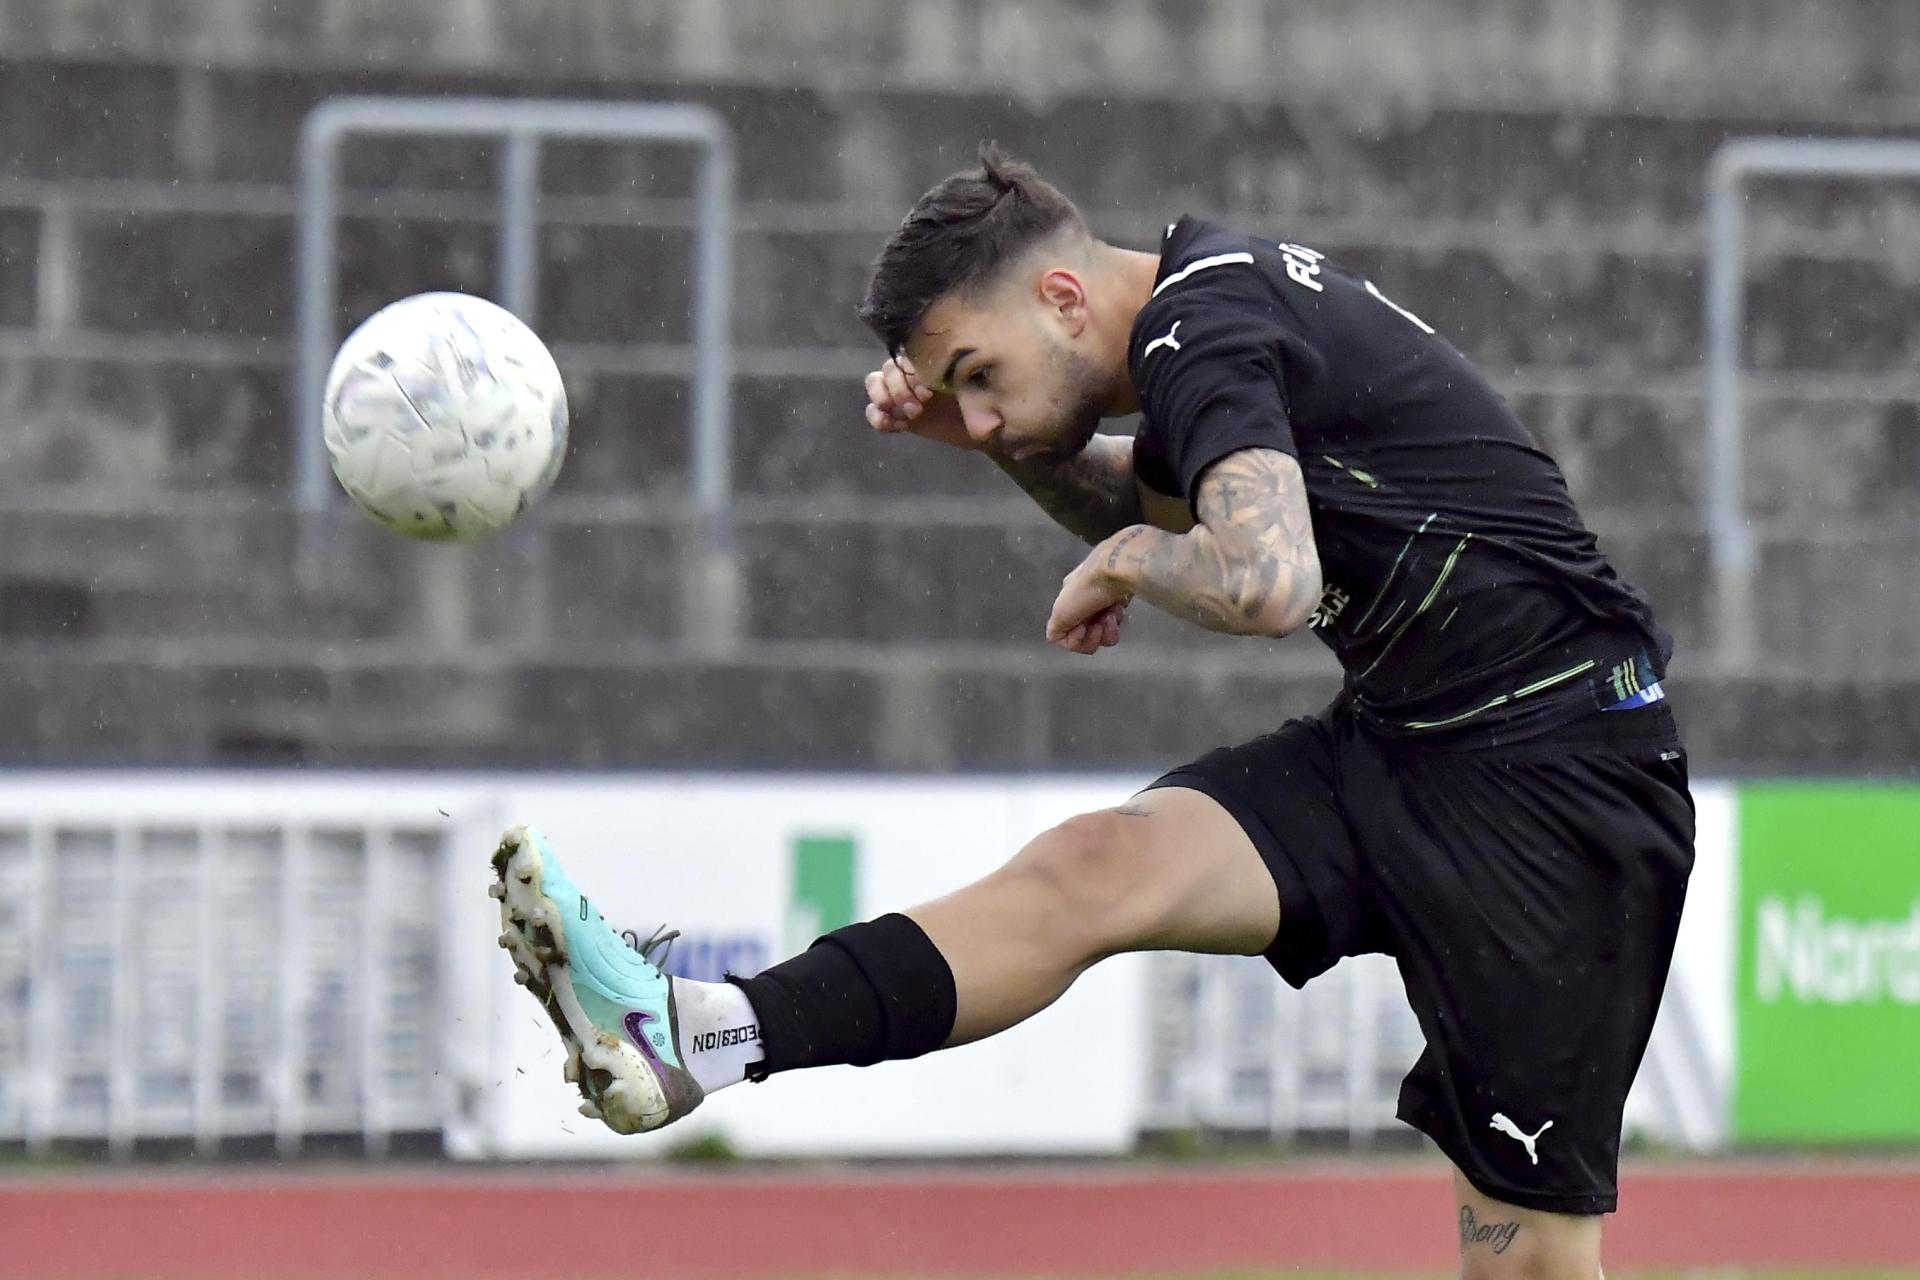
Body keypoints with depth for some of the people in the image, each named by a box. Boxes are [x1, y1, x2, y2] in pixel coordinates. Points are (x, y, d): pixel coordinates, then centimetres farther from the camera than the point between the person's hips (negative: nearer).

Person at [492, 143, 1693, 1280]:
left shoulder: (1202, 330, -16)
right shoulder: (1220, 283, 12)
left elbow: (1265, 584, -35)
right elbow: (1159, 504, 35)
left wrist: (1126, 563, -13)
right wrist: (1013, 442, 15)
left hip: (1551, 774, -9)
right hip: (1399, 744, 9)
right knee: (1087, 872, -11)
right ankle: (695, 1039, -24)